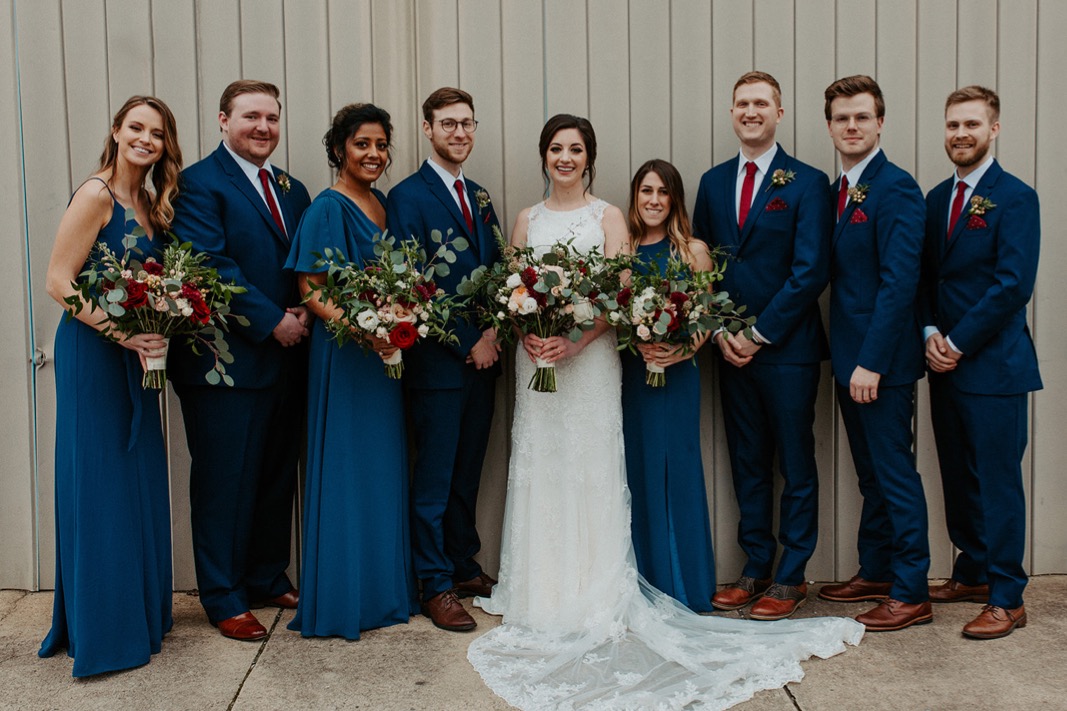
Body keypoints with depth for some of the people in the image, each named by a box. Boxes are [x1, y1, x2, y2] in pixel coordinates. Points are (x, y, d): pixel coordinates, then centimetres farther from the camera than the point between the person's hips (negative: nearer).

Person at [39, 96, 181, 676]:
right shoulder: (96, 195, -11)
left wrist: (154, 335, -1)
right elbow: (59, 282, -16)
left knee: (139, 482, 13)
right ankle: (99, 628, 13)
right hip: (93, 351, -8)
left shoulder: (150, 204, 12)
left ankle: (140, 611, 26)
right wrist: (124, 334, -23)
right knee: (99, 485, 0)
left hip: (136, 356, 8)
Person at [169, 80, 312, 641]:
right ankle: (223, 598, 14)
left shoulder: (293, 191, 16)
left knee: (276, 478, 15)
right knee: (225, 482, 1)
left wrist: (304, 314, -5)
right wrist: (273, 322, -15)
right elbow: (211, 267, -16)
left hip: (285, 358, 7)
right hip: (227, 361, -7)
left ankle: (268, 579, 29)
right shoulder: (199, 184, -6)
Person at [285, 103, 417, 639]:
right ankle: (342, 599, 10)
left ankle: (385, 587, 26)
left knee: (385, 468, 14)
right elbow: (309, 290, -15)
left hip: (386, 352, 8)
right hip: (343, 354, -8)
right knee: (346, 469, -1)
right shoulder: (327, 208, -11)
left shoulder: (384, 205, 12)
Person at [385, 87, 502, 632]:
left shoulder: (480, 197, 15)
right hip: (437, 360, -6)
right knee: (434, 478, 1)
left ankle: (464, 566, 28)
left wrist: (494, 332, -4)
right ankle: (436, 587, 11)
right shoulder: (407, 198, -7)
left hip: (482, 358, 7)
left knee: (467, 472, 15)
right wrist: (468, 342, -12)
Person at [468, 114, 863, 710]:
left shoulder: (608, 217, 2)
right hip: (536, 357, 3)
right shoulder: (527, 220, 12)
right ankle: (545, 603, 15)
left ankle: (597, 605, 6)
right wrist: (528, 336, -11)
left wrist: (575, 341, -19)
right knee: (539, 471, 5)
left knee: (591, 473, -3)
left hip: (591, 358, -3)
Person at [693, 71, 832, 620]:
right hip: (732, 348, 5)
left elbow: (811, 272, -11)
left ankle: (791, 577, 15)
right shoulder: (714, 182, 11)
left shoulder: (807, 183, -5)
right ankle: (755, 568, 23)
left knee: (795, 466, 5)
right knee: (747, 465, 12)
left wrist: (760, 335, -12)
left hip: (788, 348, -5)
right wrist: (722, 332, -1)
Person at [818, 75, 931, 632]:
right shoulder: (838, 191, 13)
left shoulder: (895, 188, -13)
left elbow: (899, 281, -19)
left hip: (882, 360, -8)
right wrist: (845, 356, 10)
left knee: (895, 473, -1)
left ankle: (911, 593, 8)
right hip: (850, 358, 8)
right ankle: (875, 572, 28)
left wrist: (872, 362, -22)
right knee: (871, 474, 17)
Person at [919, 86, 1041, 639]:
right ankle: (972, 573, 28)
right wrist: (930, 334, -3)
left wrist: (959, 343, -14)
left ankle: (1007, 598, 7)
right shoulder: (937, 199, 13)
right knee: (958, 478, 13)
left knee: (998, 481, -2)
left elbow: (1013, 285, -15)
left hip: (993, 364, -6)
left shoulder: (1015, 198, -8)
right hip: (944, 363, 7)